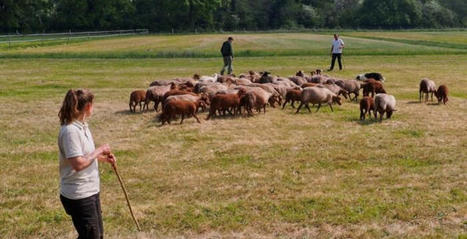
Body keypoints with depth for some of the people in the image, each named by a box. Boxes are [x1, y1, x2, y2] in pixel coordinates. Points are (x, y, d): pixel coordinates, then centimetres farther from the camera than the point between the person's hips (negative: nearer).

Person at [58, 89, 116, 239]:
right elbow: (78, 164, -28)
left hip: (90, 191, 10)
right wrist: (99, 150, -17)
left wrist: (103, 158, 6)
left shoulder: (82, 125, 7)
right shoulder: (70, 130, -23)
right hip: (78, 195, -10)